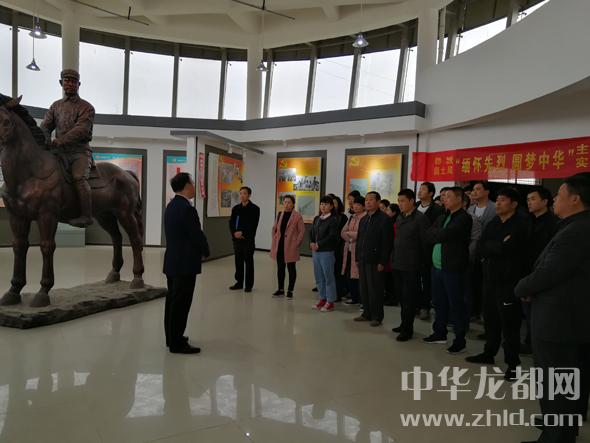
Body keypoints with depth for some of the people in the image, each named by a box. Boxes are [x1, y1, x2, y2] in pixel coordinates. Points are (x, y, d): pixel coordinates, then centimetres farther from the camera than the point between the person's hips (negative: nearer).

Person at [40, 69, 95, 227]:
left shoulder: (86, 107, 1)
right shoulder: (56, 106, 18)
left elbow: (80, 130, -14)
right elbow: (45, 126, 11)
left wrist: (58, 142, -24)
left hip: (80, 151, -6)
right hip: (60, 152, 6)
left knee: (79, 177, -27)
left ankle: (86, 216, -28)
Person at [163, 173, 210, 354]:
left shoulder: (171, 206, 10)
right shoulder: (187, 208, -19)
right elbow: (197, 235, -17)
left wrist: (199, 250, 12)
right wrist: (205, 251, 1)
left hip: (172, 261, 10)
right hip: (185, 263, -10)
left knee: (172, 301, 16)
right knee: (181, 304, -3)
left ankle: (172, 337, 27)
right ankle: (177, 343, 5)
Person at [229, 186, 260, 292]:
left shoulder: (254, 209, -2)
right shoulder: (235, 208, 11)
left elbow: (253, 225, -9)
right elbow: (231, 223, 7)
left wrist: (243, 234, -15)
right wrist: (234, 233, -11)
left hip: (248, 239, -4)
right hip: (237, 239, 4)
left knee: (248, 262, 2)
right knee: (238, 261, 9)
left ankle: (249, 285, 8)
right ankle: (239, 283, 19)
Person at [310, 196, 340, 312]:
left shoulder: (333, 220, -7)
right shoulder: (316, 219, 13)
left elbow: (332, 236, -16)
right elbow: (311, 232, 13)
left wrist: (318, 244, -16)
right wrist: (312, 243, -5)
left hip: (327, 251, -7)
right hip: (315, 251, 7)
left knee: (328, 276, 0)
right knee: (318, 276, 12)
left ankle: (330, 302, 9)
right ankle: (322, 298, 24)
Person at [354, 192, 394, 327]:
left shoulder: (384, 219, -9)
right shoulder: (363, 220, 15)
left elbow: (387, 243, -13)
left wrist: (382, 262, -16)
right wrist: (358, 258, 12)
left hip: (375, 261, -7)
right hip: (363, 260, 7)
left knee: (375, 289, 0)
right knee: (364, 288, 11)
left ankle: (377, 316, 12)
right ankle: (367, 313, 23)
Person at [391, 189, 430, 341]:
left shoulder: (421, 218, -9)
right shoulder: (399, 218, 13)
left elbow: (426, 243, -9)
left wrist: (423, 263, -5)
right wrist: (394, 258, 9)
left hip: (411, 266, -7)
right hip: (398, 264, 7)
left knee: (409, 297, -1)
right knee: (402, 296, 13)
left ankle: (407, 329, 7)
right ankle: (404, 324, 24)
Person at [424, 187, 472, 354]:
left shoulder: (464, 218, -11)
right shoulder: (443, 217, 15)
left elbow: (444, 234, -20)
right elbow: (428, 235, 7)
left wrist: (436, 233, -1)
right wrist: (440, 234, -9)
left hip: (453, 268, -8)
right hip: (437, 266, 8)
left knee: (456, 304, 1)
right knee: (439, 302, 15)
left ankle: (460, 339, 12)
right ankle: (440, 333, 29)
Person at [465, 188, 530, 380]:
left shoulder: (521, 225, -9)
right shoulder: (493, 223, 12)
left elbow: (507, 248, -21)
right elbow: (481, 248, 0)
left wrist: (491, 248, -7)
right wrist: (500, 246, -13)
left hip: (509, 281, -7)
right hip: (490, 278, 7)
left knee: (509, 323, -1)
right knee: (490, 319, 16)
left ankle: (513, 363, 12)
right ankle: (489, 353, 31)